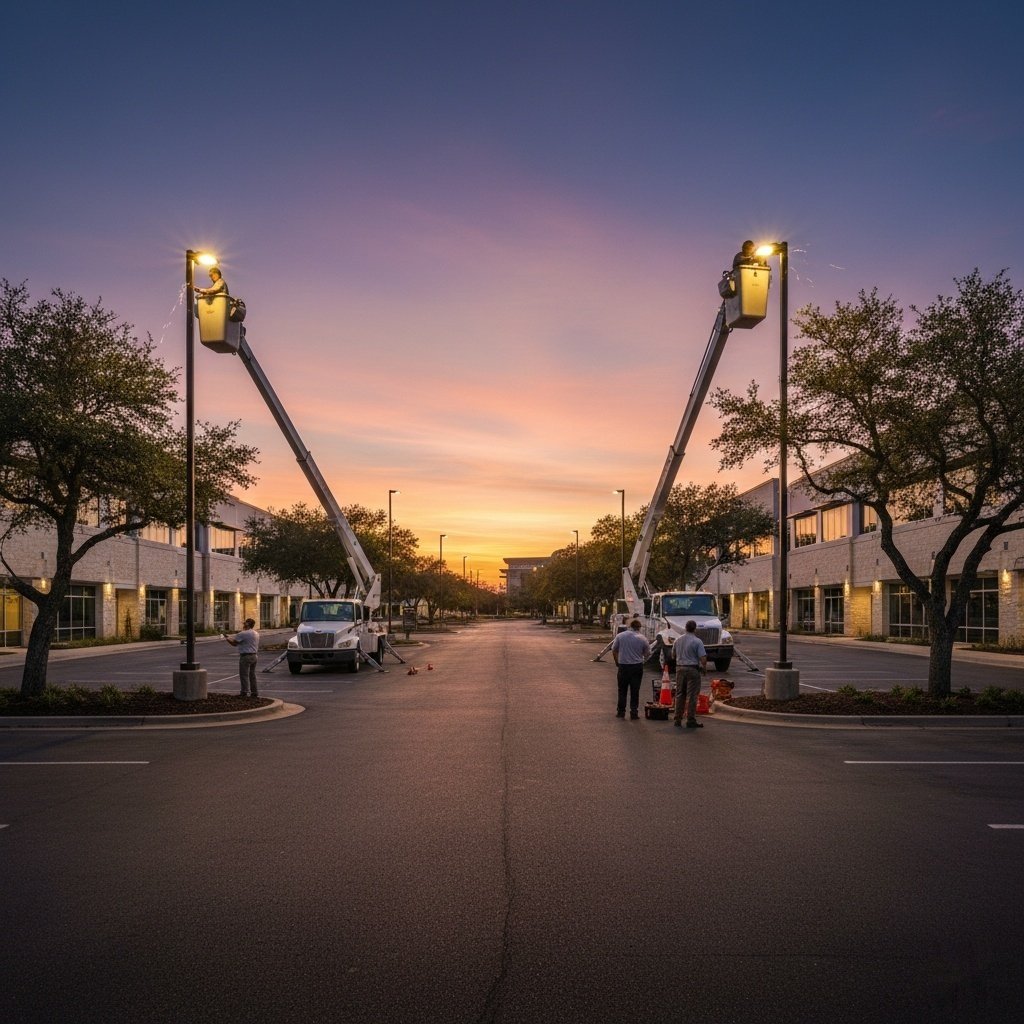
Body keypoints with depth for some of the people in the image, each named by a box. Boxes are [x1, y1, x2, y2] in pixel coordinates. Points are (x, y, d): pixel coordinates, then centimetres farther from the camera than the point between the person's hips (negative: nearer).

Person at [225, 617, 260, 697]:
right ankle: (254, 692, 19)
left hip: (245, 656, -8)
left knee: (244, 675, -3)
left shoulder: (243, 634, -15)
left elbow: (234, 643, -9)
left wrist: (227, 638, 10)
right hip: (254, 656, 8)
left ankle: (245, 692, -4)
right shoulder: (256, 634, 11)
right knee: (252, 675, 15)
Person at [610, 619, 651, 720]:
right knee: (635, 691, 6)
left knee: (622, 690, 11)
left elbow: (614, 651, 4)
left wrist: (617, 662, 18)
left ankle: (621, 711, 13)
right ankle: (634, 712, 7)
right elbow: (647, 654, 3)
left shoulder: (619, 636, -3)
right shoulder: (642, 638, -5)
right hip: (637, 666, 0)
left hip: (623, 666, 0)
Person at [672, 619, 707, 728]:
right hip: (692, 669, -5)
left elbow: (673, 655, 16)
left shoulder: (678, 640, 6)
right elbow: (703, 658, -16)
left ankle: (678, 720, 15)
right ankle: (691, 721, 2)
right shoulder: (697, 641, -11)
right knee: (692, 696, 0)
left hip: (680, 668, 5)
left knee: (679, 695, 12)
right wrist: (704, 667, 2)